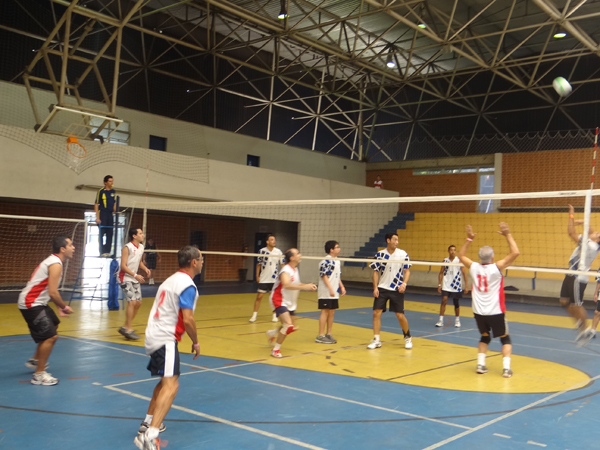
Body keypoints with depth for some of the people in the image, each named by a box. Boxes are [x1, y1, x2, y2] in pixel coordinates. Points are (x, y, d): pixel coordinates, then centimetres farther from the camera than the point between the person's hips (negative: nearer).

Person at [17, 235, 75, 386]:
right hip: (30, 304, -11)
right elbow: (52, 293, -26)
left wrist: (59, 307, 9)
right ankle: (39, 375, -4)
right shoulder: (56, 264, -21)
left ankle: (35, 360, 39)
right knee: (51, 336, -14)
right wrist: (64, 307, -13)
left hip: (36, 302, 11)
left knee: (53, 326, 27)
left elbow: (51, 291, 16)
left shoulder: (53, 261, 11)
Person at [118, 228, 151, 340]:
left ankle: (125, 327, 18)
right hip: (126, 279, -8)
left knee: (138, 303, 7)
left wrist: (145, 269, 0)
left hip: (135, 279, 8)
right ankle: (128, 329, -7)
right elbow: (123, 265, -18)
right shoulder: (127, 248, -15)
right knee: (132, 302, -15)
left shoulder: (141, 247, 8)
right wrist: (135, 275, -26)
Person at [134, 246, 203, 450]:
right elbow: (187, 319, -20)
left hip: (154, 337, 10)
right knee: (171, 385, -17)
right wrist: (196, 342, -5)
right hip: (165, 340, -10)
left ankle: (148, 423, 33)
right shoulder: (187, 285, -13)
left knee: (165, 381, 25)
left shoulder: (172, 279, 16)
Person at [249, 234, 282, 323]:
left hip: (275, 279, 1)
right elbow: (258, 264, 6)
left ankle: (275, 315, 19)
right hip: (264, 279, 0)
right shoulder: (262, 251, -3)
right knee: (259, 297, -1)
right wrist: (257, 275, 2)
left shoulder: (278, 252, -2)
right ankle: (254, 315, 8)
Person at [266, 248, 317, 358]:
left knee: (293, 327, 15)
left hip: (289, 302, 9)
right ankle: (276, 350, -8)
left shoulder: (295, 269, 6)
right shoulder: (286, 271, -23)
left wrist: (308, 285, 4)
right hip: (279, 301, -9)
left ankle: (272, 333, 39)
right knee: (288, 325, -22)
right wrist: (304, 287, -48)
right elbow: (286, 285, -42)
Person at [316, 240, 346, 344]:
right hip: (326, 292, -8)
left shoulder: (337, 261, 13)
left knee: (332, 312, 10)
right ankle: (320, 336, 3)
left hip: (335, 293, 8)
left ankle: (328, 334, 19)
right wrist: (330, 289, -21)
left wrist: (342, 287, 13)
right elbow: (324, 276, -17)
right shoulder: (325, 262, -13)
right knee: (325, 312, -4)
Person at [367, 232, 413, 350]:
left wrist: (404, 284, -14)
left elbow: (407, 271, 2)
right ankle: (376, 340, 5)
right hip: (382, 288, 1)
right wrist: (375, 287, -5)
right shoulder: (380, 254, -1)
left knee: (400, 315, -1)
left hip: (397, 290, -1)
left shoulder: (403, 254, -2)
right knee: (376, 313, -6)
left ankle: (408, 337, 23)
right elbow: (375, 272, 3)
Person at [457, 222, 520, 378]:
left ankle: (480, 364, 12)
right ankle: (506, 367, 1)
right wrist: (508, 235, -10)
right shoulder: (496, 268, -14)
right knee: (505, 339, 13)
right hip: (495, 312, -4)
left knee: (485, 338, 23)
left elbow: (461, 255, 15)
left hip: (479, 312, 4)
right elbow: (515, 253, -13)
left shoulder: (473, 267, -4)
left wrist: (469, 239, 13)